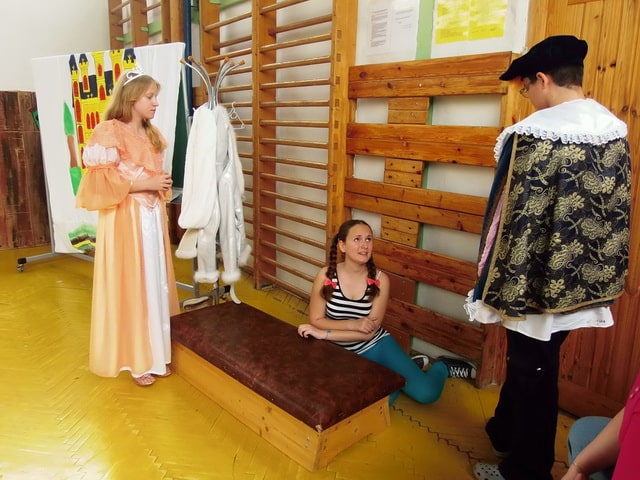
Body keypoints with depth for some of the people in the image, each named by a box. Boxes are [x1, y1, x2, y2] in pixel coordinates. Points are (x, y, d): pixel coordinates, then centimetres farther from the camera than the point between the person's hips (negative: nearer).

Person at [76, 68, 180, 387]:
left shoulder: (151, 135, 14)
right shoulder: (109, 132, -10)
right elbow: (101, 182, -16)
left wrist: (163, 185, 6)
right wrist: (143, 184, -16)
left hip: (152, 216, 7)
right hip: (124, 219, -7)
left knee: (154, 284, 11)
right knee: (129, 287, 2)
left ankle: (155, 352, 24)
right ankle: (135, 358, 16)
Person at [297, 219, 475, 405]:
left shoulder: (380, 279, -13)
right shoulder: (325, 275, -13)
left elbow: (369, 332, -16)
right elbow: (315, 321, -10)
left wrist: (324, 334, -24)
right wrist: (353, 324, -25)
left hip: (377, 346, 0)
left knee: (427, 392, -12)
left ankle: (442, 366, 23)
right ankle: (411, 366, 10)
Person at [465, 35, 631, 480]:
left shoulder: (536, 134, -20)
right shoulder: (615, 129, 5)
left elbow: (521, 218, -21)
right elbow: (615, 210, 10)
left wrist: (503, 288, -13)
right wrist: (598, 270, 20)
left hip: (542, 278, -8)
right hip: (586, 275, 8)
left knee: (533, 370, 8)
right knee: (529, 361, 23)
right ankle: (507, 430, 44)